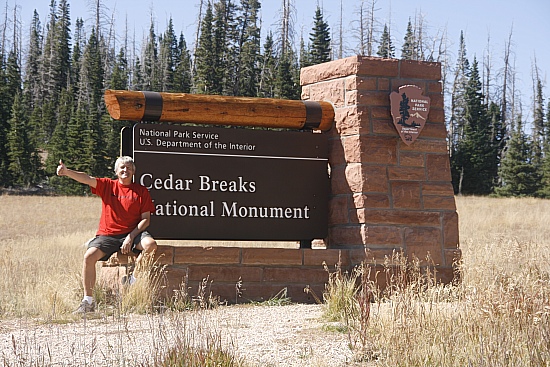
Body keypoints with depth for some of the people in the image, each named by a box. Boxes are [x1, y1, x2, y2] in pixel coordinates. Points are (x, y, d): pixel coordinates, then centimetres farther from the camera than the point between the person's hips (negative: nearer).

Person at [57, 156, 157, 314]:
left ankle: (133, 279, -9)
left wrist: (131, 237, -11)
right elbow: (87, 179, -8)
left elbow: (146, 218, 3)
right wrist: (67, 172, -27)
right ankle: (88, 301, -15)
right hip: (107, 235, 0)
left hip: (132, 233, 0)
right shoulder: (107, 185, 9)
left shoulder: (141, 191, 7)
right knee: (89, 256, -24)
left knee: (151, 244, -31)